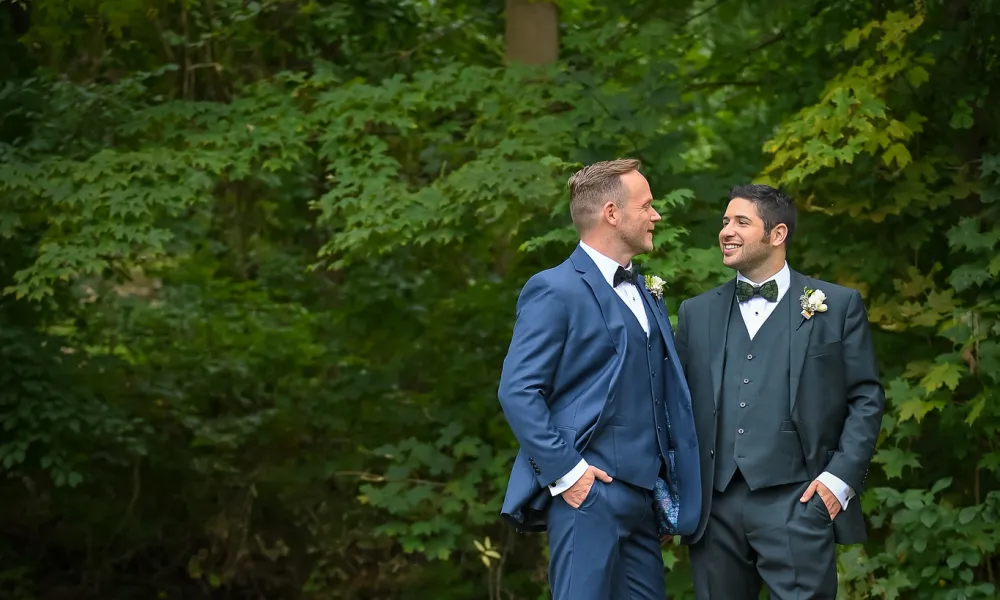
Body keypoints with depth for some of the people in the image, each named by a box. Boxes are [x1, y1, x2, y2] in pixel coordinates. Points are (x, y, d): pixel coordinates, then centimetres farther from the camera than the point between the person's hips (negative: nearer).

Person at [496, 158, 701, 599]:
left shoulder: (645, 294, 19)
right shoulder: (556, 290, -7)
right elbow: (518, 392, -13)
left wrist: (670, 478, 11)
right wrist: (566, 472, -17)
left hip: (642, 495, 8)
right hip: (589, 493, -8)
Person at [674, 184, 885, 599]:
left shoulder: (837, 305, 6)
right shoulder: (697, 313, 15)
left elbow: (866, 399, 4)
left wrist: (841, 477, -6)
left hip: (795, 502, -3)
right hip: (715, 507, 4)